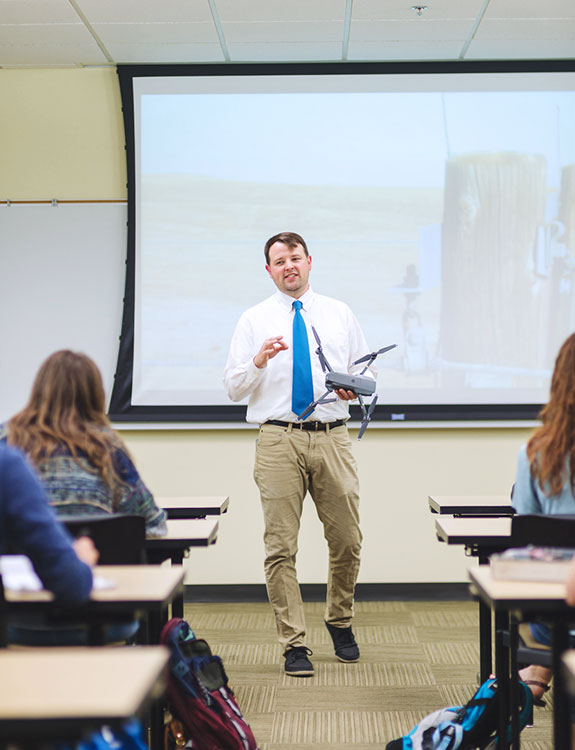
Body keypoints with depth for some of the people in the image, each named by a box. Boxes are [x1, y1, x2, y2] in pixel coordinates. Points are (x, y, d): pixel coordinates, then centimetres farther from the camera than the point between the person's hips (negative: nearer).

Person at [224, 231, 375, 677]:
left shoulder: (340, 314, 14)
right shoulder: (255, 320, 9)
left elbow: (365, 370, 16)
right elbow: (234, 387, 4)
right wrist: (259, 360, -14)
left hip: (332, 437, 2)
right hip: (279, 439, -2)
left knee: (347, 541, 5)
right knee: (281, 547, -4)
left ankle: (340, 622, 30)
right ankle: (294, 643, 5)